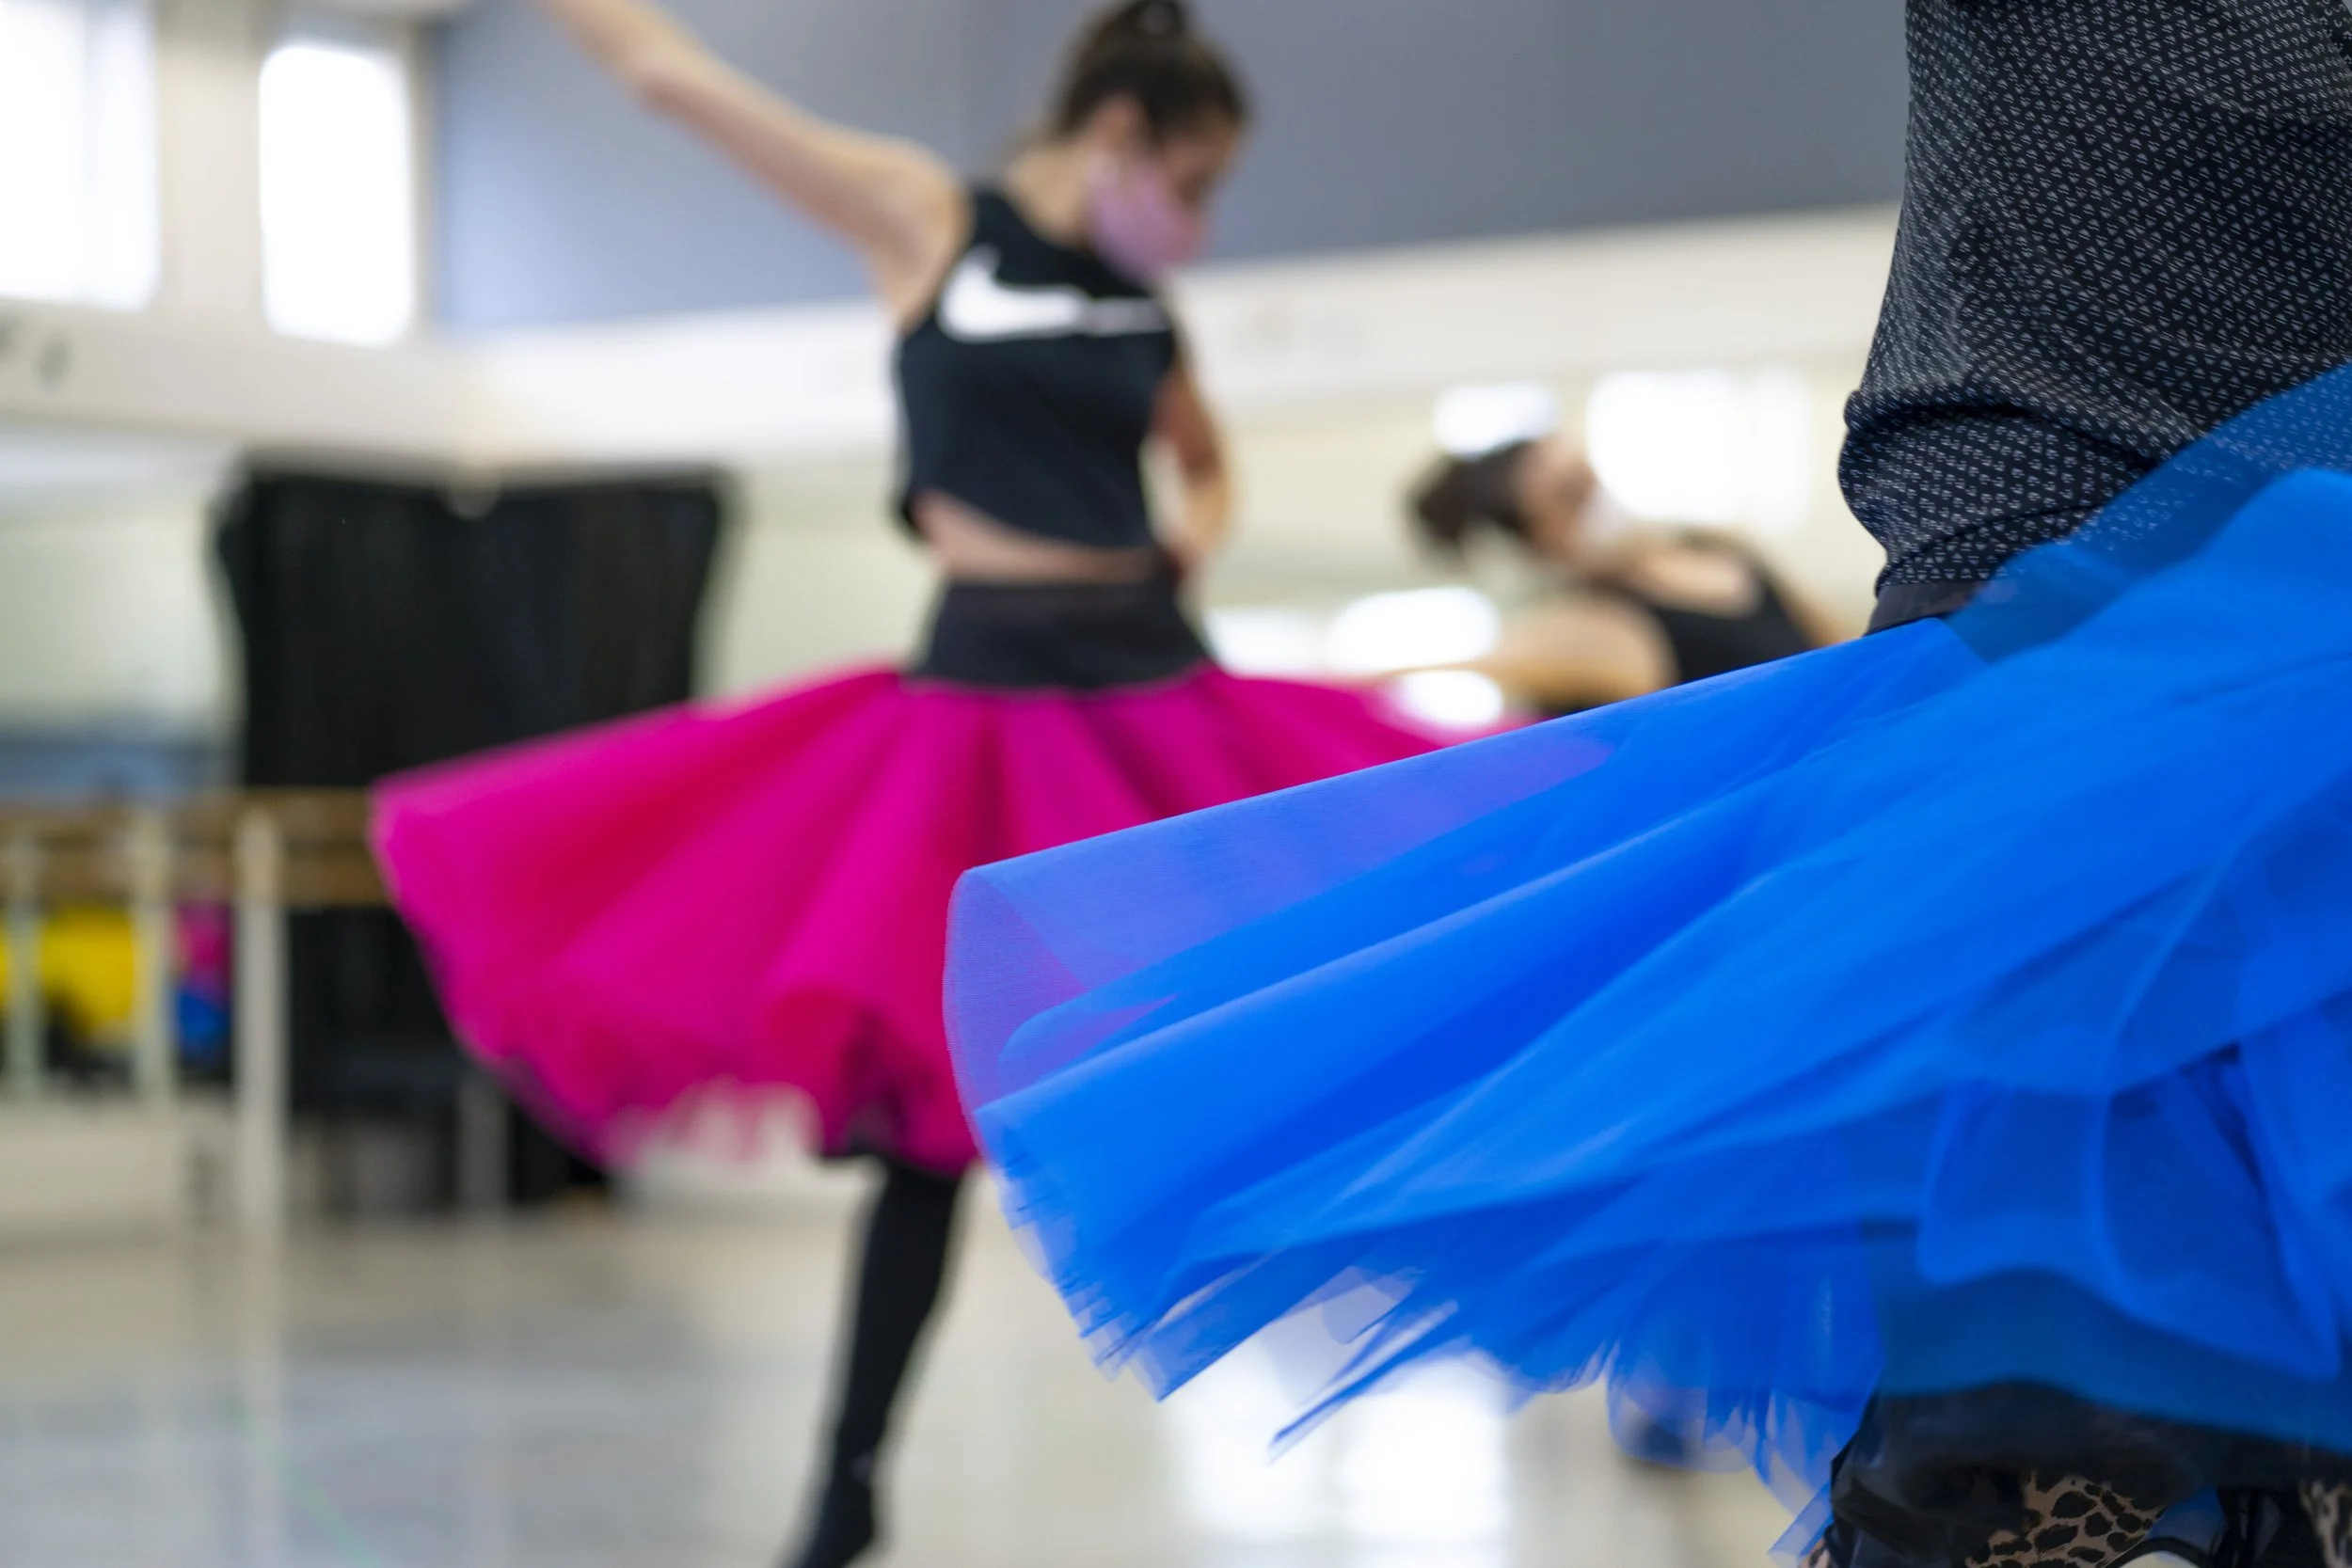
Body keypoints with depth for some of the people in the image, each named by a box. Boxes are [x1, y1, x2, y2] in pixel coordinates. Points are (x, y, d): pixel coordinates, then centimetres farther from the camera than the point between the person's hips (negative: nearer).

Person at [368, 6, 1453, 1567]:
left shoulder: (1147, 309, 11)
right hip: (980, 704, -4)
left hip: (1161, 709, 4)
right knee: (931, 1116, 2)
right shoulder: (927, 218, -1)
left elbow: (1208, 465, 30)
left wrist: (1196, 537, 9)